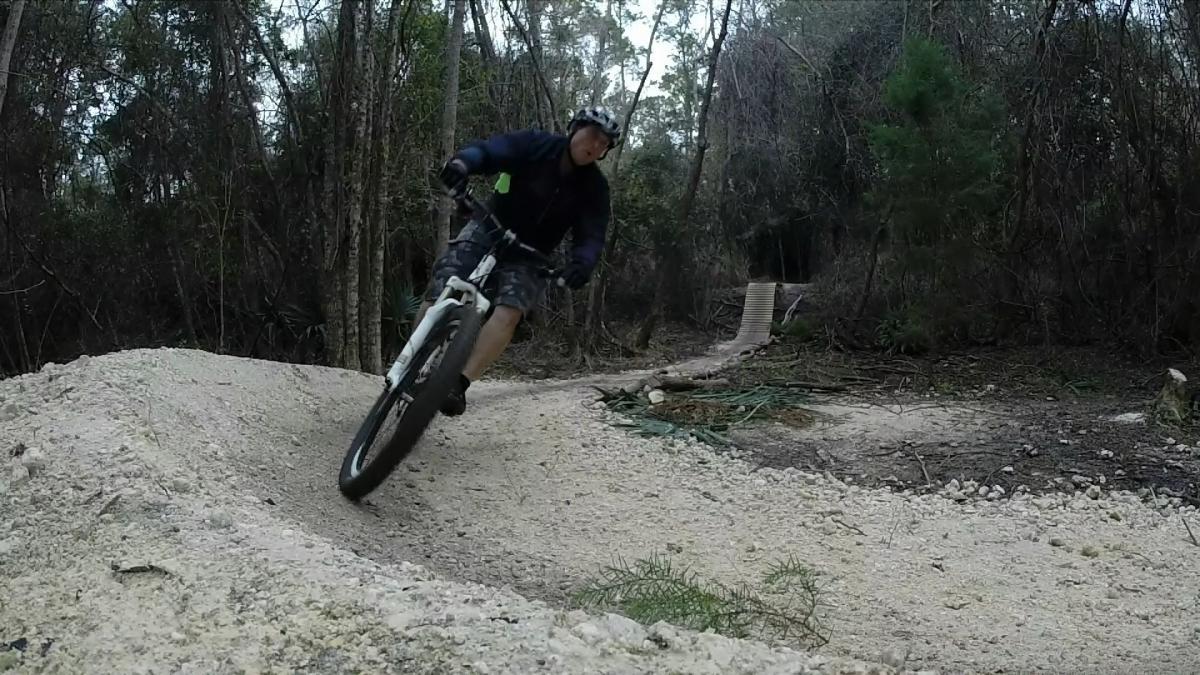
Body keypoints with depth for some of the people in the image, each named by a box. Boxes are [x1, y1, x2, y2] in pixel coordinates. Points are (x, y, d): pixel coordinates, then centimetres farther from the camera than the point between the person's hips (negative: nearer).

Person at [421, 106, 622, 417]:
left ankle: (460, 384, -31)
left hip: (529, 255, 1)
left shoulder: (594, 187, -6)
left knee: (509, 310, -28)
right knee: (438, 295, -17)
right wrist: (462, 161, -51)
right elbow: (489, 150, -26)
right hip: (487, 231, 0)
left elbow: (591, 237, -13)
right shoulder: (535, 145, -11)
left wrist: (582, 263, -38)